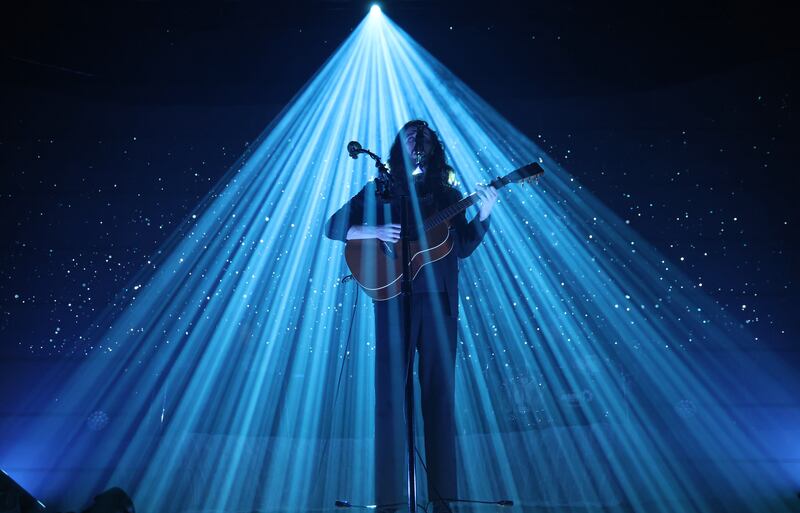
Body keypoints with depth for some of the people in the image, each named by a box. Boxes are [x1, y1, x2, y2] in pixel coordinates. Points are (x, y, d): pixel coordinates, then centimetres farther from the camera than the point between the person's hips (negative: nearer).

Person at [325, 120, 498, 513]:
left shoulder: (447, 194, 12)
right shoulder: (380, 190, 7)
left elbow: (463, 248, 7)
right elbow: (333, 227, 3)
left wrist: (484, 214, -6)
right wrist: (375, 231, -13)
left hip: (439, 300, 2)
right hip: (394, 299, -2)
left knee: (440, 393, 5)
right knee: (391, 393, 0)